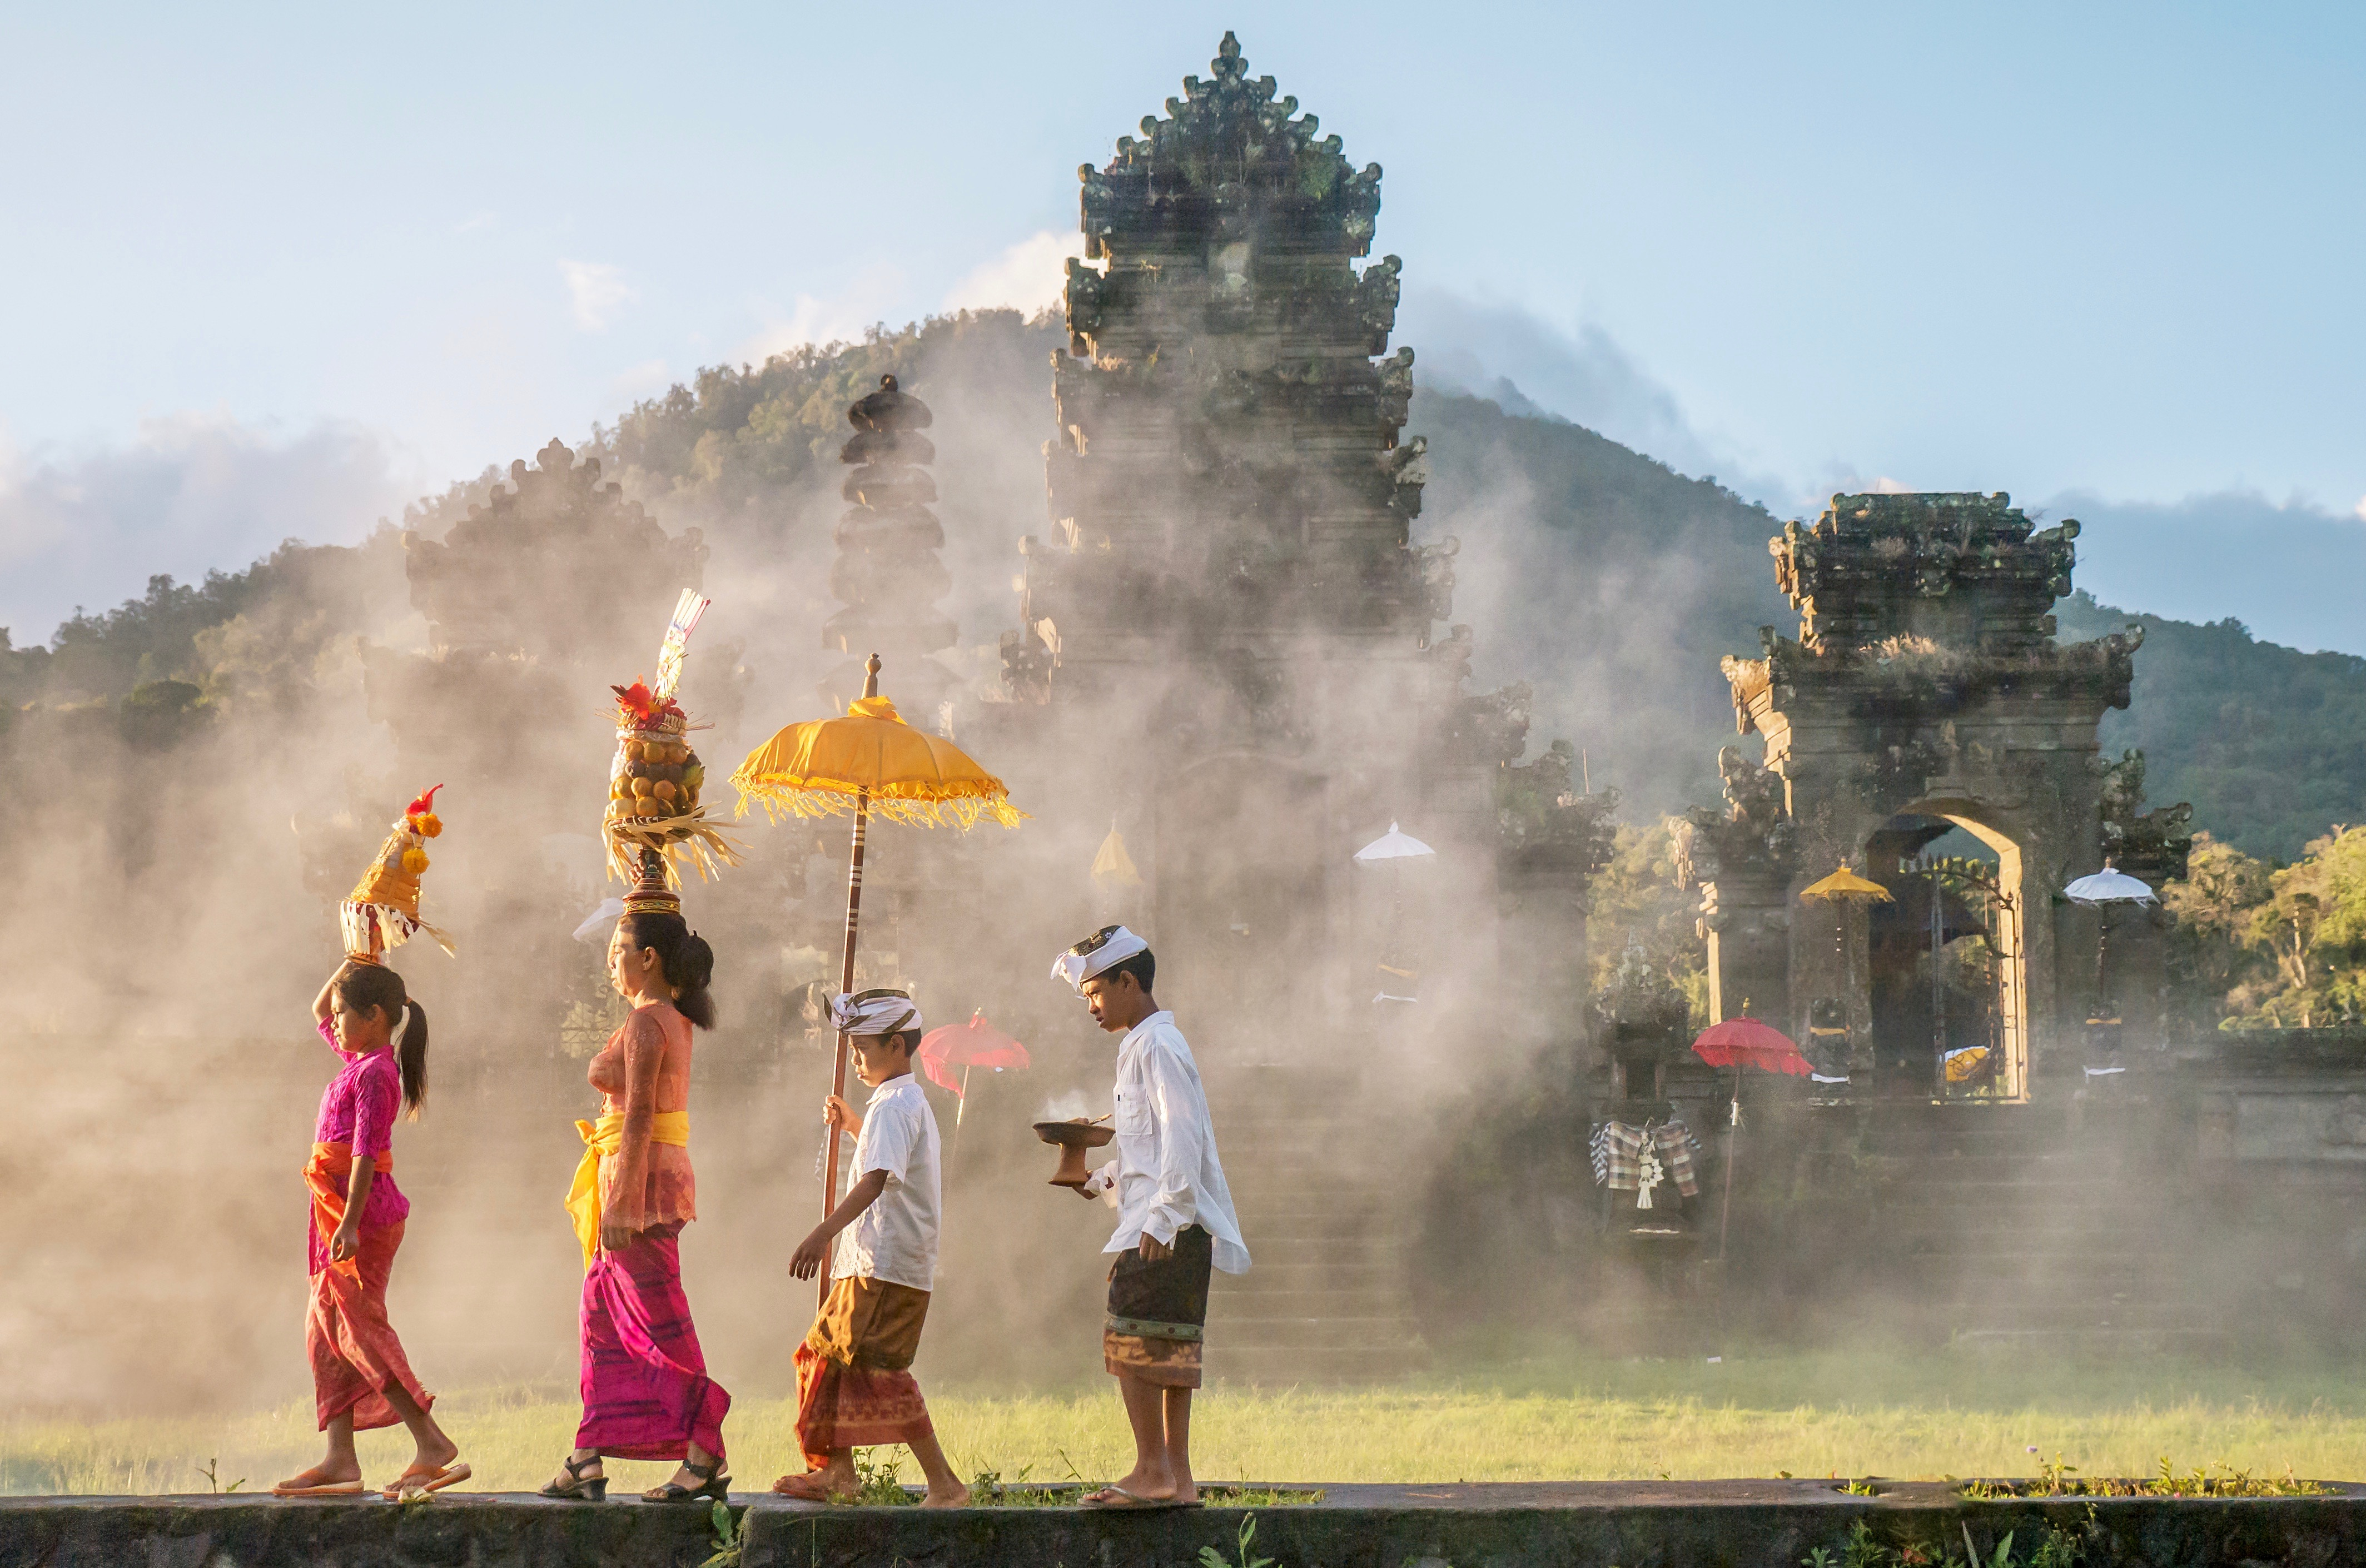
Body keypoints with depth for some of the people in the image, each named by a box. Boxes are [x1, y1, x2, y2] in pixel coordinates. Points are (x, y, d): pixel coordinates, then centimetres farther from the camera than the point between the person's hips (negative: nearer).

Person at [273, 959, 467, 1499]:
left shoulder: (374, 1074, -13)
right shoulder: (359, 1058, 15)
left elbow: (366, 1152, -20)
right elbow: (319, 1014, 33)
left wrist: (350, 1223, -26)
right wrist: (347, 971, 18)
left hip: (362, 1211, -10)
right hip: (339, 1212, 10)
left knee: (359, 1329, -12)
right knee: (326, 1331, 9)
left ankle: (433, 1445, -15)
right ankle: (340, 1460, 10)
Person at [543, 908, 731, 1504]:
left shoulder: (644, 1024, -15)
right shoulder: (675, 1021, 13)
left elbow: (639, 1118, -19)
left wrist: (619, 1203, -20)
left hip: (640, 1176, -10)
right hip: (665, 1171, 10)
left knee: (662, 1325, -5)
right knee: (603, 1316, 12)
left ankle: (706, 1457, -1)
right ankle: (588, 1461, 14)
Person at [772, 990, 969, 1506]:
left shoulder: (893, 1105, -13)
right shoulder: (912, 1102, 20)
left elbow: (877, 1178, -28)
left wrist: (824, 1233, -37)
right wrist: (852, 1123, 40)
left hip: (887, 1269, -11)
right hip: (870, 1265, 11)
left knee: (875, 1368, -16)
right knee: (830, 1353, 19)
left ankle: (944, 1483, -18)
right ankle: (837, 1469, 31)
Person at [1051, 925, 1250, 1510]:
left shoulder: (1158, 1047, -11)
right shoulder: (1142, 1046, 20)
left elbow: (1181, 1138, -19)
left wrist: (1161, 1219, -22)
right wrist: (1103, 1177, 17)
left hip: (1167, 1226, -10)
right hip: (1169, 1226, 10)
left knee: (1130, 1341, -10)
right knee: (1170, 1350, 8)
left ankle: (1153, 1471, -10)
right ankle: (1178, 1478, 9)